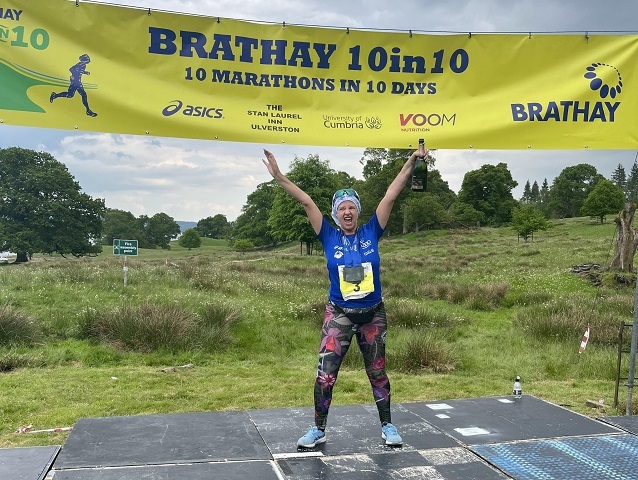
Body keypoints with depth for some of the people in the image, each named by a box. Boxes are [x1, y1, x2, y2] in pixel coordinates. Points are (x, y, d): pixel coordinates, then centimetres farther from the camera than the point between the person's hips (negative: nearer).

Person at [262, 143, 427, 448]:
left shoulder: (371, 232, -2)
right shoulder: (330, 236, -3)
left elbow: (391, 195, -5)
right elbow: (306, 202, -8)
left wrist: (411, 163, -7)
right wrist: (279, 177, -12)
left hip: (373, 314, 1)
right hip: (338, 315, -1)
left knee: (377, 372, 14)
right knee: (325, 373, -5)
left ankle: (387, 426, 29)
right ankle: (319, 429, 12)